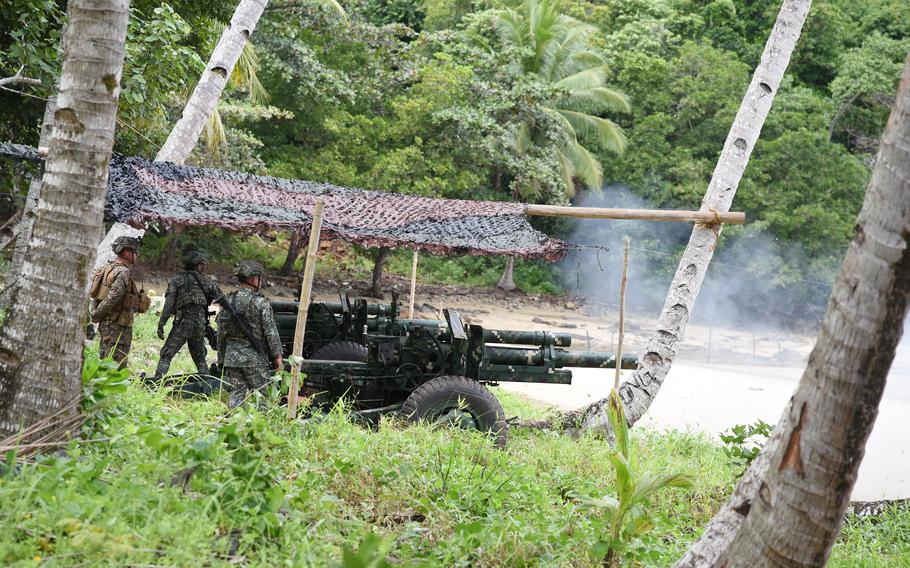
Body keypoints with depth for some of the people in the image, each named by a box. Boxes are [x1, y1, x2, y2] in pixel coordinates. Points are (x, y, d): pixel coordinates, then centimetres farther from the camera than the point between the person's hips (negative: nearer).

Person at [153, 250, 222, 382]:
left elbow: (168, 304, -6)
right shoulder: (206, 281, 9)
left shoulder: (176, 281, 3)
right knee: (199, 358, 18)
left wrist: (161, 324, -7)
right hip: (200, 324, 3)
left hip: (182, 323, -3)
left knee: (166, 356, 0)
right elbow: (221, 298, 10)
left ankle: (156, 382, -13)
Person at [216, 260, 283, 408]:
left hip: (232, 356, 4)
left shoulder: (227, 302, 4)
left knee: (236, 393, 8)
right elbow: (271, 332, -10)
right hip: (255, 357, -4)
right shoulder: (261, 304, -11)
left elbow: (221, 333, 8)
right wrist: (277, 355, 0)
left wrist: (221, 358, 16)